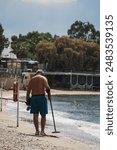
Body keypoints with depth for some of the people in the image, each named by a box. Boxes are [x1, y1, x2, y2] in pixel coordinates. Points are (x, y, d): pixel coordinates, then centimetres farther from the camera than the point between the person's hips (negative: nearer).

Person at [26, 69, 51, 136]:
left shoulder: (32, 79, 13)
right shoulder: (43, 78, 2)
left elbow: (28, 90, 7)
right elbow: (47, 88, -15)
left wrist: (27, 100, 10)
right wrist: (49, 95, -1)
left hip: (34, 97, 3)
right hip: (41, 97, -3)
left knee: (35, 115, 8)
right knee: (43, 115, 4)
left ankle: (37, 131, 9)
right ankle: (42, 131, -2)